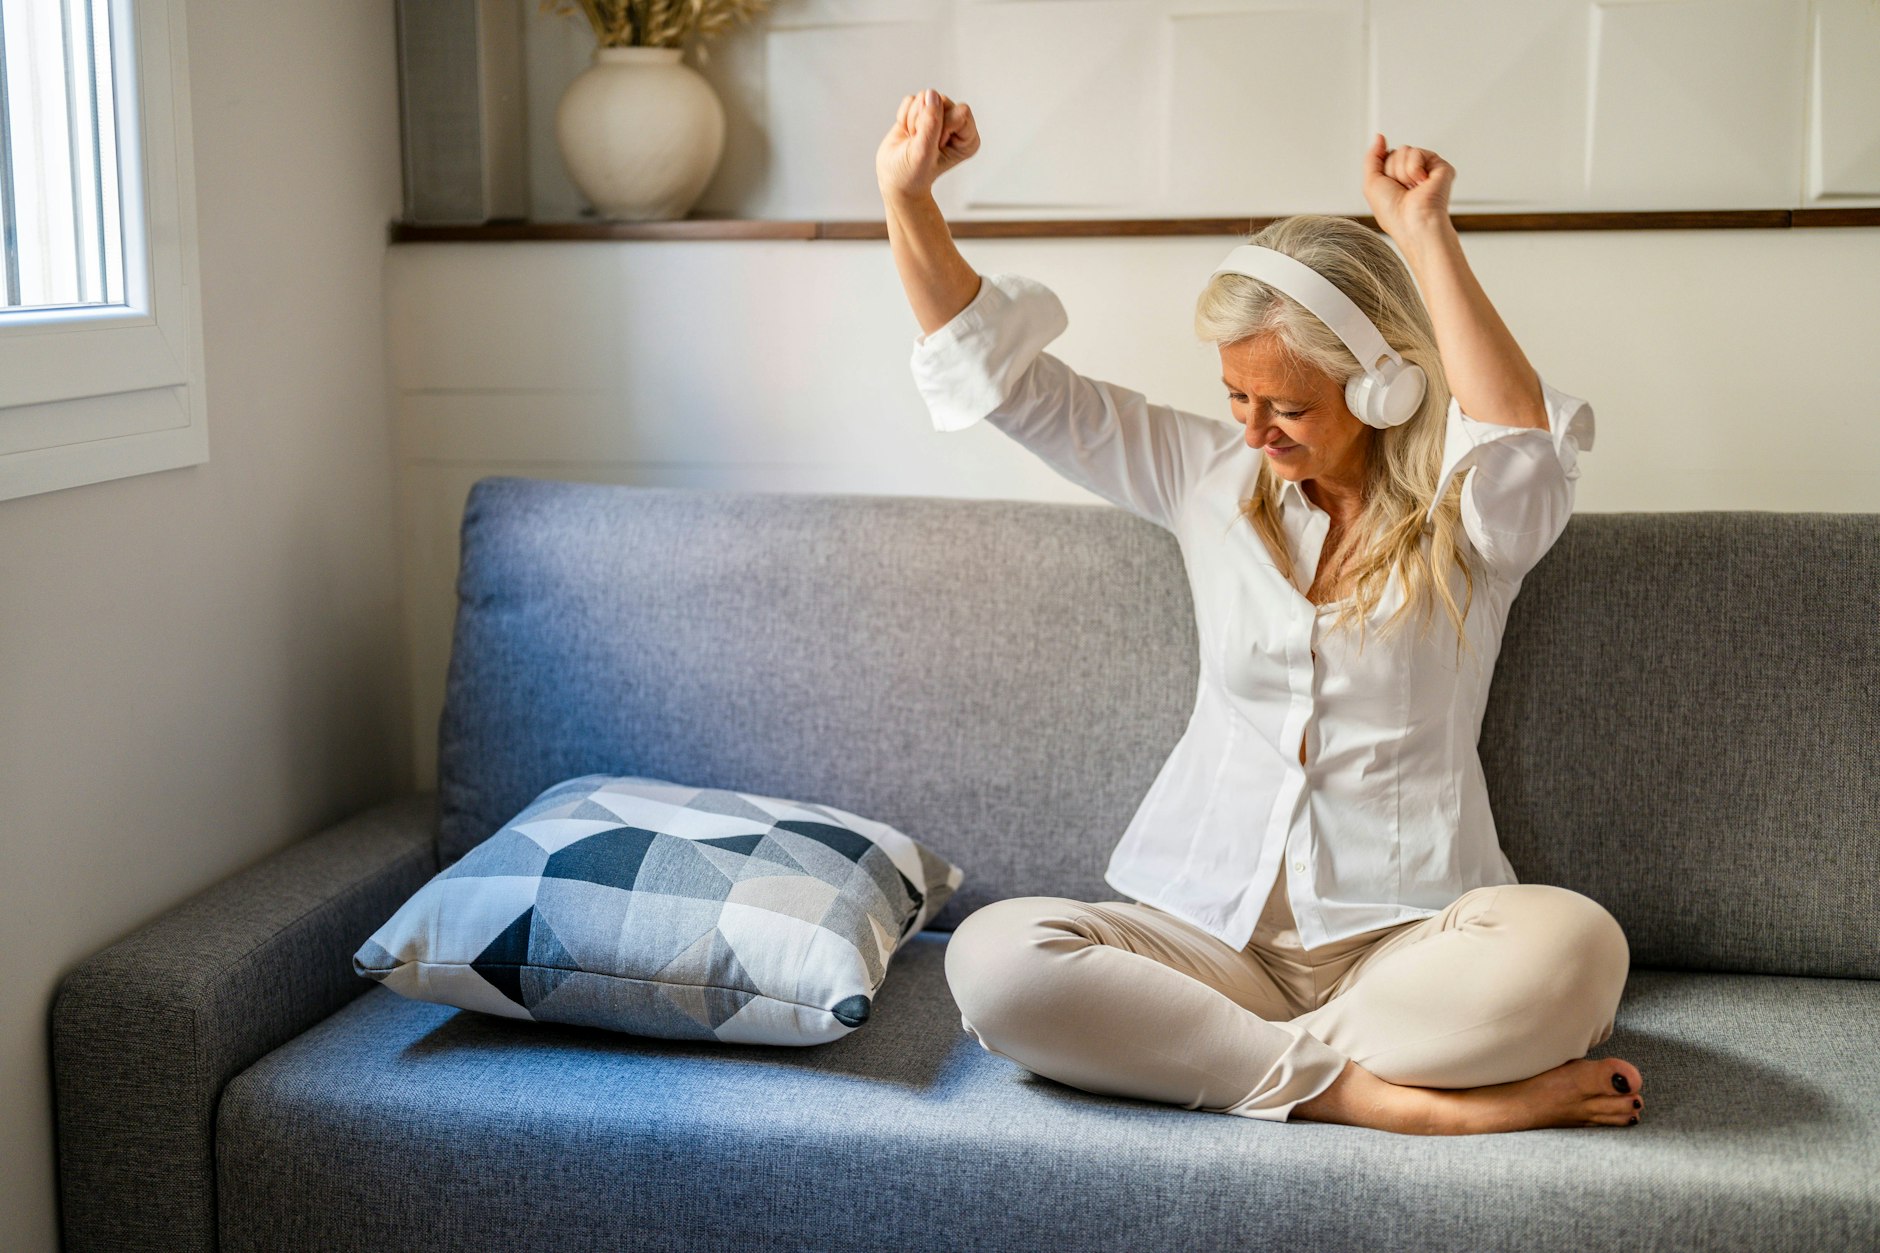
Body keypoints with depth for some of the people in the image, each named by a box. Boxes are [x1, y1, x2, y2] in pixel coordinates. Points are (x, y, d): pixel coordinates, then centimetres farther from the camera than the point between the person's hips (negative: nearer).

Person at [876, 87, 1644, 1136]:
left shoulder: (1463, 511, 0)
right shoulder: (1211, 477, 9)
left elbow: (1527, 440, -26)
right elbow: (1003, 373, 9)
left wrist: (1425, 235, -22)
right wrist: (907, 195, -1)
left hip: (1402, 932, -3)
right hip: (1211, 928, 3)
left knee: (1573, 948, -35)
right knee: (993, 959, -28)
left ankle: (1267, 1059, -20)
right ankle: (1389, 1099, -26)